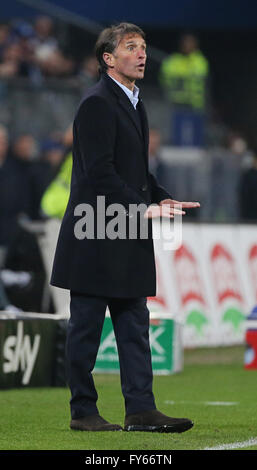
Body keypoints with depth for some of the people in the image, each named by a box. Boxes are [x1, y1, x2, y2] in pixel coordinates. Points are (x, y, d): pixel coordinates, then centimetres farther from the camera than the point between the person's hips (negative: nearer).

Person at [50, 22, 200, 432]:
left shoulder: (134, 104, 17)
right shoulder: (96, 103, -13)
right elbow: (99, 172, -19)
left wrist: (162, 199, 7)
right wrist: (142, 209, -19)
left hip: (128, 240, 9)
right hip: (95, 237, -9)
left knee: (134, 325, 6)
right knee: (86, 326, 0)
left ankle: (140, 410, 6)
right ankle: (83, 412, 6)